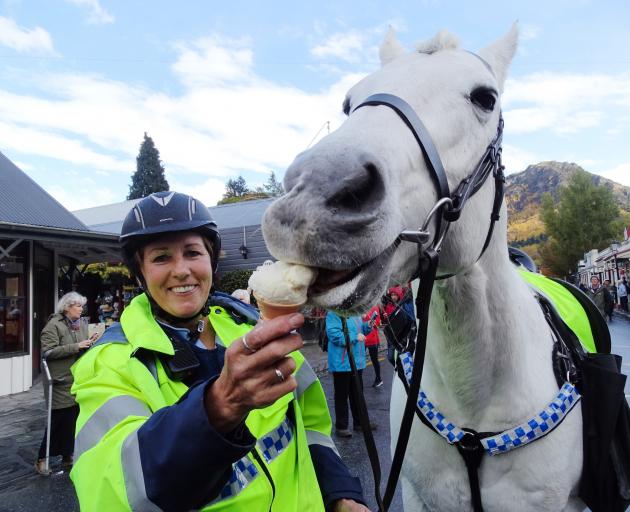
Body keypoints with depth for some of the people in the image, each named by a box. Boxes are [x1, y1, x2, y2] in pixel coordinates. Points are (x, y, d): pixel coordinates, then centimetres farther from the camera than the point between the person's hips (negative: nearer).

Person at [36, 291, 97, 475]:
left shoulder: (82, 325, 11)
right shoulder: (53, 325, -10)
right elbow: (48, 352, -18)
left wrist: (90, 344, -1)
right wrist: (76, 346, -22)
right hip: (61, 382, -6)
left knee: (73, 419, 10)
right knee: (58, 420, 0)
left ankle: (67, 456, 24)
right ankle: (42, 459, 16)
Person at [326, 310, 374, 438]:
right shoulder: (334, 313, -17)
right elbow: (334, 334, -27)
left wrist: (368, 326, -1)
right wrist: (355, 337, -23)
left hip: (357, 361, 8)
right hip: (342, 363, -8)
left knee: (357, 394, 20)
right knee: (342, 395, 6)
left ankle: (360, 422, 35)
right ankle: (341, 427, 20)